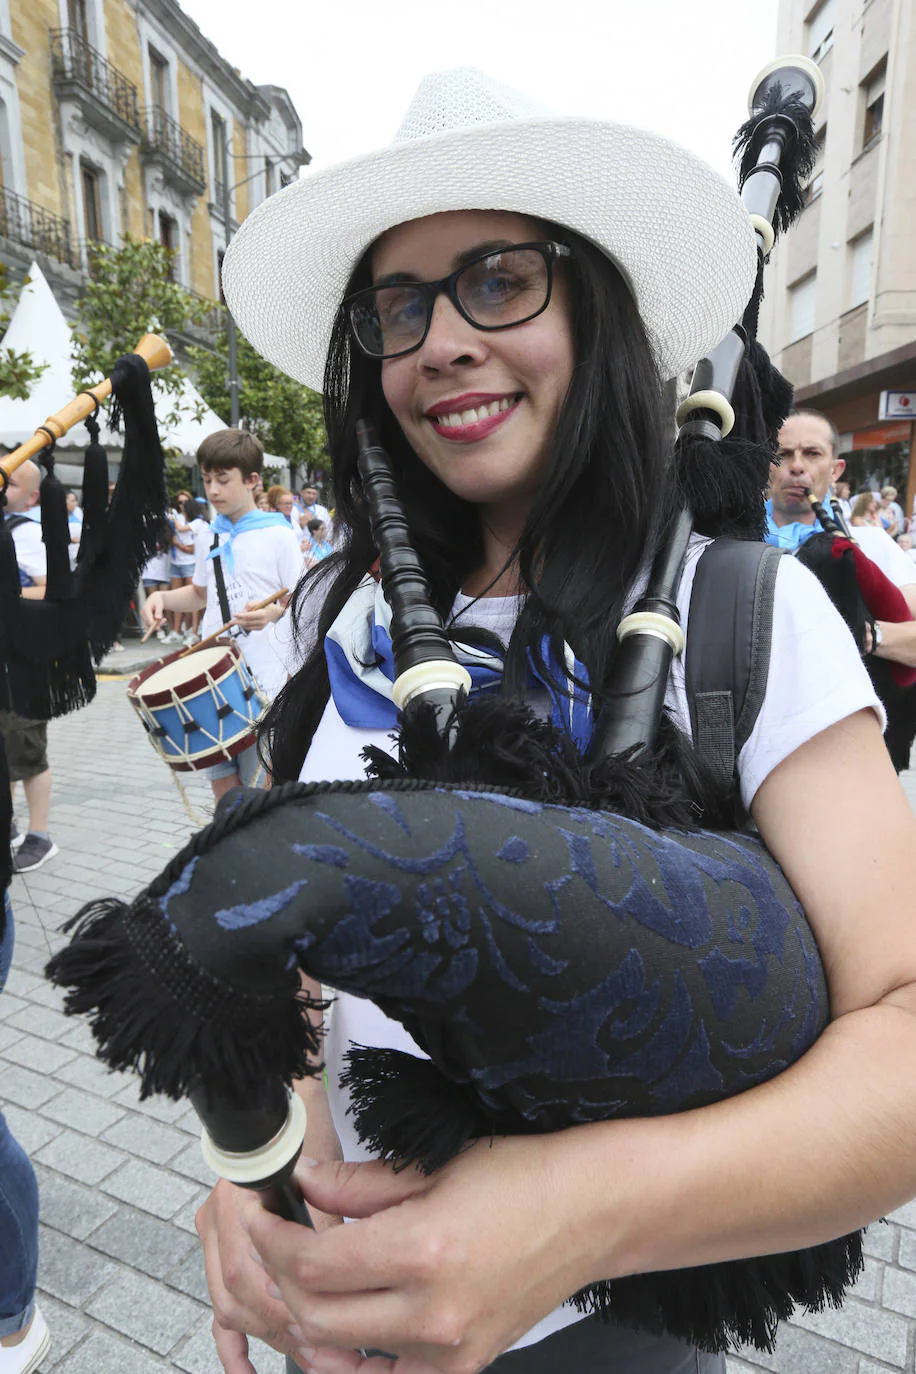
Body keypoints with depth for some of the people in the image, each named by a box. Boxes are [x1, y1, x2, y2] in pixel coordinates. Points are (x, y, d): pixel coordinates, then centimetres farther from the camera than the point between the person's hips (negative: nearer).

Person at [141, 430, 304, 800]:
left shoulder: (278, 535, -5)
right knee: (223, 784, 12)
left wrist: (274, 612, -26)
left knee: (261, 786, 1)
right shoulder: (209, 537, 12)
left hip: (264, 682, -5)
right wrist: (162, 597, 6)